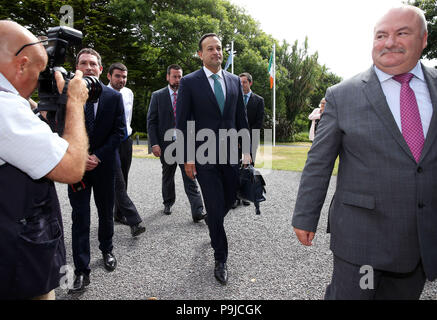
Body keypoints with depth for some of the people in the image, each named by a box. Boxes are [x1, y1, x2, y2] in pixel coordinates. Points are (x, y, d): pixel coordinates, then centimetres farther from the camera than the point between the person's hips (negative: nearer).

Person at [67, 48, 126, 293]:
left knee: (106, 213, 14)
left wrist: (98, 156, -11)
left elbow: (119, 131, -3)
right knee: (80, 218, 2)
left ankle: (107, 250, 37)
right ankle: (82, 271, 10)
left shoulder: (114, 97, 0)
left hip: (104, 164, 1)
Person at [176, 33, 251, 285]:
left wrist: (247, 151, 5)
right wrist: (187, 157, -9)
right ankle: (221, 259, 18)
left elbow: (242, 119, 12)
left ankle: (214, 226, 49)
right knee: (215, 208, 0)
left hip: (231, 154, 4)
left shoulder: (234, 81, 10)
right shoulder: (190, 82, -2)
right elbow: (182, 123, -4)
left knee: (230, 199, 15)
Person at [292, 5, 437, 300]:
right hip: (360, 235, -3)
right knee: (347, 294, 7)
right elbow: (318, 163, -4)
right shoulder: (342, 95, -4)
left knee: (404, 295, 18)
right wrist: (305, 218, -3)